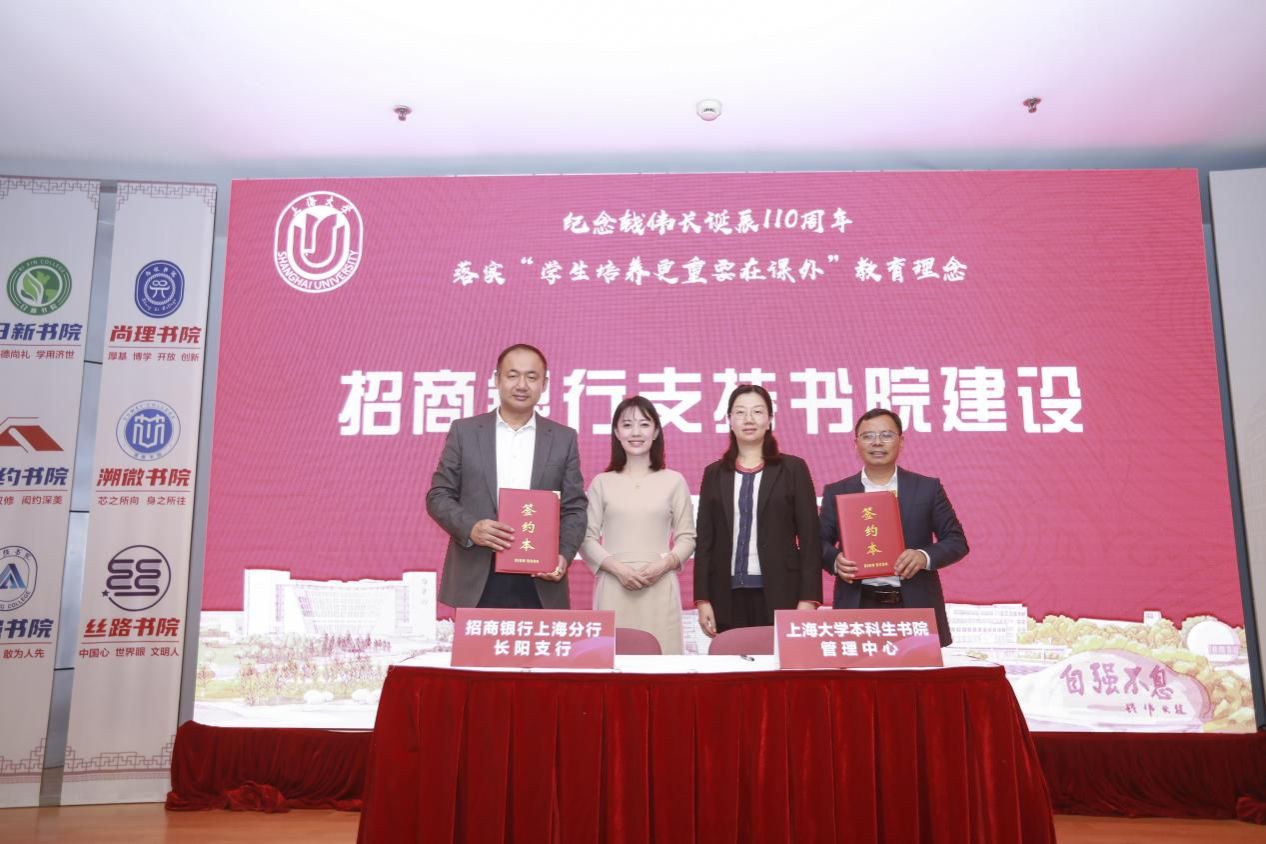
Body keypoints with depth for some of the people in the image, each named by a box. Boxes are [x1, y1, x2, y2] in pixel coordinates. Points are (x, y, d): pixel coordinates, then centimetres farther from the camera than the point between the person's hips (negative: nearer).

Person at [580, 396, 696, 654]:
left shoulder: (674, 481, 6)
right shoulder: (602, 483, 6)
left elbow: (687, 537, 7)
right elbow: (587, 538, 4)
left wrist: (663, 565, -9)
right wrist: (617, 567, -10)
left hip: (660, 588, 0)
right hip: (614, 588, 0)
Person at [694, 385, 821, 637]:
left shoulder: (793, 469, 4)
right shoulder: (714, 473, 10)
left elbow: (809, 536, 1)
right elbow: (705, 540, 9)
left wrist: (808, 598, -6)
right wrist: (702, 599, 2)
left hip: (780, 593, -2)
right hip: (728, 595, 2)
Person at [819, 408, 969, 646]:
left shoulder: (927, 488, 6)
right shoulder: (836, 492, 8)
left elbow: (956, 541, 6)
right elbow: (820, 541, 9)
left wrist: (924, 556, -13)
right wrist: (835, 560, -13)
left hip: (916, 608, 0)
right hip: (858, 609, 0)